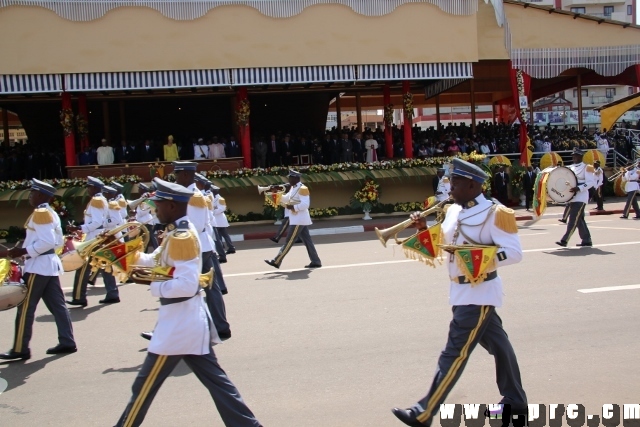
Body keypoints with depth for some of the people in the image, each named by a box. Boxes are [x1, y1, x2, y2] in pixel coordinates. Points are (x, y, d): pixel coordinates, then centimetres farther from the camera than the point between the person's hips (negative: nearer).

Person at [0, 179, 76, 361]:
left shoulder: (40, 214, -14)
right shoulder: (51, 213, 15)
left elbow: (47, 242, -23)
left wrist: (23, 251, -18)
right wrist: (24, 250, 15)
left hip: (38, 266, -9)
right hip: (50, 264, 10)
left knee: (25, 308, -1)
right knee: (57, 305, 9)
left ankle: (20, 349, 5)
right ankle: (67, 342, 12)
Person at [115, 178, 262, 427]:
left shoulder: (182, 237, -20)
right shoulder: (180, 232, 10)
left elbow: (187, 285, -27)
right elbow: (157, 261, 19)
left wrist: (151, 285, -17)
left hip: (179, 323, -10)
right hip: (189, 320, 10)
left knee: (145, 386, 7)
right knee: (215, 380, 14)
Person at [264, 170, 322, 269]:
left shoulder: (302, 189, -15)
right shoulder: (293, 188, 15)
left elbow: (305, 204, -22)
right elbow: (286, 199, 22)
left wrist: (292, 207, -21)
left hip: (299, 220, -10)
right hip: (298, 219, 10)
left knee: (289, 242, -5)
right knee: (307, 241, 9)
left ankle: (276, 262, 0)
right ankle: (316, 262, 12)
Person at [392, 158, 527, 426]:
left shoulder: (495, 213, -16)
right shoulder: (454, 211, 7)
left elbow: (515, 252, -17)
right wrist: (425, 228, -4)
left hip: (479, 293, -8)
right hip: (462, 291, 8)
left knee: (455, 353, -5)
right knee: (497, 344, 20)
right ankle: (515, 402, 36)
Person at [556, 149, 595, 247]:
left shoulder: (586, 168, -4)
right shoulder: (570, 168, 14)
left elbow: (591, 182, -11)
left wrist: (579, 188, -25)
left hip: (581, 198, -7)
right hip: (572, 197, 7)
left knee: (573, 219, -10)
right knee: (579, 219, 11)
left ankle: (564, 240, -14)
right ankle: (587, 240, 21)